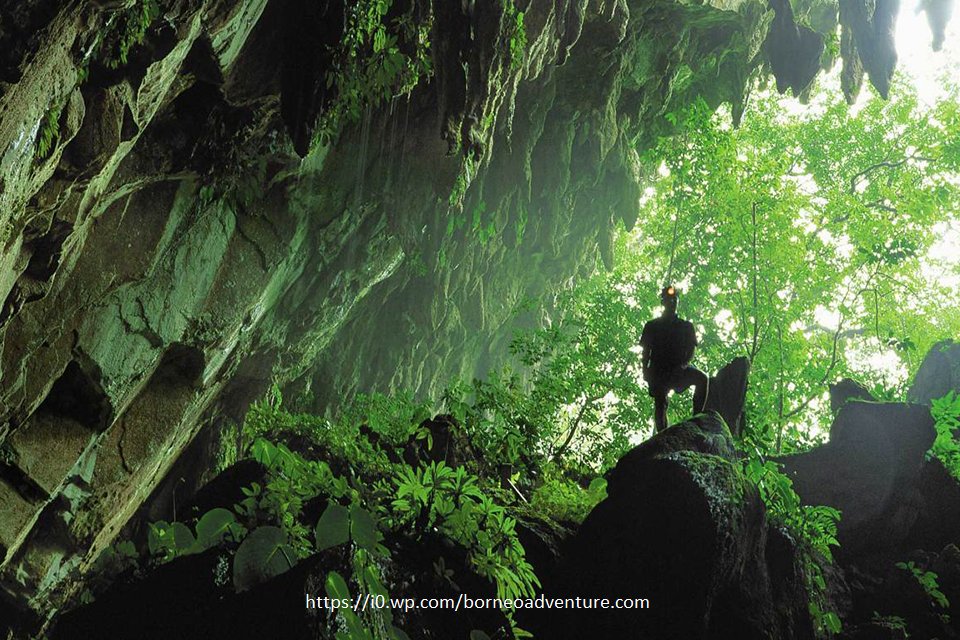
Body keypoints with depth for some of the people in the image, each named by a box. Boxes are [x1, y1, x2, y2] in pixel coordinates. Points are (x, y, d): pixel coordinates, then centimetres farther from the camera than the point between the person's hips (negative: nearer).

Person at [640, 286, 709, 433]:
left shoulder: (686, 326, 14)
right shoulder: (652, 326, 12)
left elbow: (691, 348, 8)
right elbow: (646, 351, 8)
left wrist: (684, 363, -12)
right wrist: (645, 371, -6)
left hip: (678, 369, 0)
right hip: (659, 370, 0)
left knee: (702, 378, -25)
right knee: (660, 404, -7)